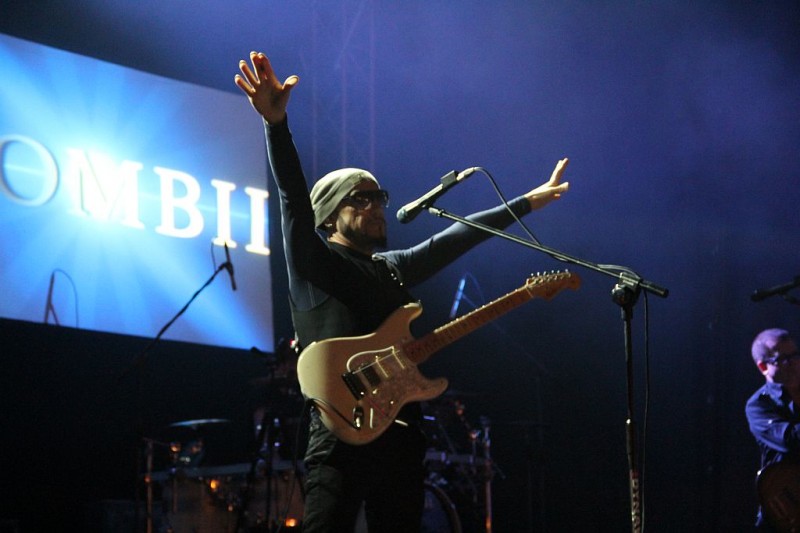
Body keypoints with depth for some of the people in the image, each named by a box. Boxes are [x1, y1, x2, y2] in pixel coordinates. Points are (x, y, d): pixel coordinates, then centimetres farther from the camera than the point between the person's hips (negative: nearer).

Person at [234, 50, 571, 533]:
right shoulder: (312, 262, 3)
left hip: (401, 435, 8)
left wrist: (528, 203, 37)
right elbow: (294, 195, -12)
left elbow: (457, 237, 31)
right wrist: (277, 122, -28)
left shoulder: (393, 269, 24)